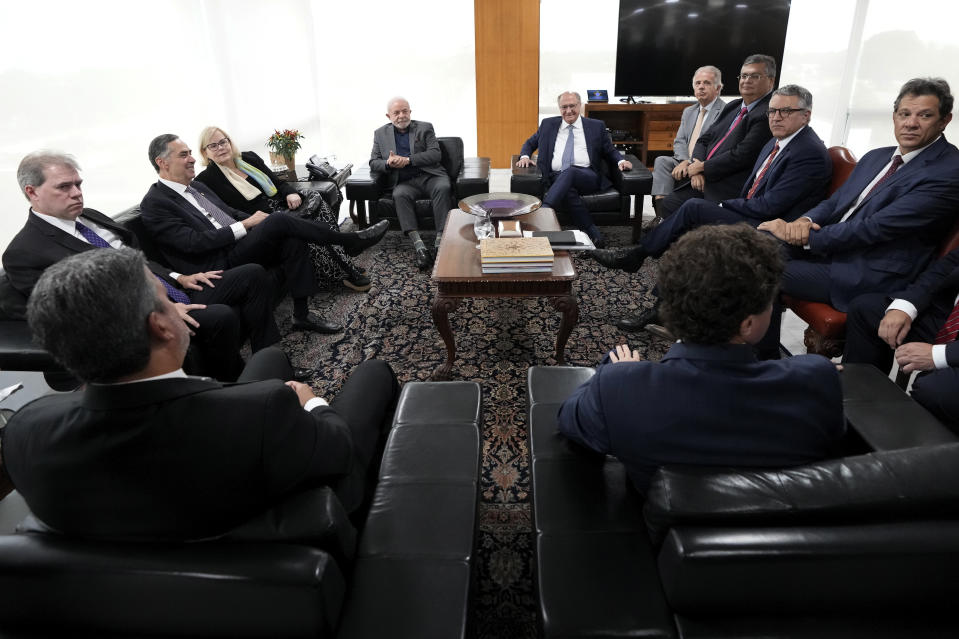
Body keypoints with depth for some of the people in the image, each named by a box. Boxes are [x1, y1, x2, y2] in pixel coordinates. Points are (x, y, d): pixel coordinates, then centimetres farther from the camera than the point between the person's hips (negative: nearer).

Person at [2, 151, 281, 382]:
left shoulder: (90, 216, 17)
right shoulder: (23, 253, -7)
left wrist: (179, 277, 7)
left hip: (178, 292, 9)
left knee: (253, 275, -3)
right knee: (221, 317, -33)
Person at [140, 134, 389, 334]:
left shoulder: (196, 186, 19)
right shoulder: (154, 203, -6)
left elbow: (230, 213, 24)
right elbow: (193, 242, -17)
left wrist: (257, 222, 2)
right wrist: (246, 224, -15)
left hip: (240, 245, 8)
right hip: (218, 265, -8)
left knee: (293, 240, -19)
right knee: (279, 222, -25)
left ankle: (302, 314, -13)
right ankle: (351, 241, -14)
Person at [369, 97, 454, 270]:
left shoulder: (425, 128, 12)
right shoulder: (380, 134, 18)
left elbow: (436, 154, -2)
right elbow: (373, 163, 12)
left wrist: (407, 160, -14)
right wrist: (388, 164, -13)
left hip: (430, 176, 0)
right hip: (404, 182, 1)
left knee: (443, 188, -33)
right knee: (400, 195, -33)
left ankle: (440, 240, -42)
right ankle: (418, 245, -45)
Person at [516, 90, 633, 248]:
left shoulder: (596, 126, 18)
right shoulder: (548, 124, 21)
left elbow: (610, 151, 23)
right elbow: (530, 143, 30)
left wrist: (621, 160, 1)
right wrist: (525, 156, 7)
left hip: (588, 177, -1)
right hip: (556, 178, 1)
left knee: (570, 171, -37)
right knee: (568, 191, -36)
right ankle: (593, 233, -34)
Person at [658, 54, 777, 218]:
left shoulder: (768, 115, -11)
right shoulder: (732, 107, 18)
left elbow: (742, 155, -19)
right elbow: (704, 139, 16)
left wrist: (703, 167, -9)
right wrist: (696, 169, -3)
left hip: (727, 190, -8)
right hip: (703, 180, 9)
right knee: (668, 204, 0)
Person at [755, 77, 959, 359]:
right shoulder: (876, 157, 14)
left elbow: (876, 227, -20)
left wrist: (806, 236, -20)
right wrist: (805, 220, -9)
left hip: (867, 277, -8)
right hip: (829, 247, 8)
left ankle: (766, 359, -2)